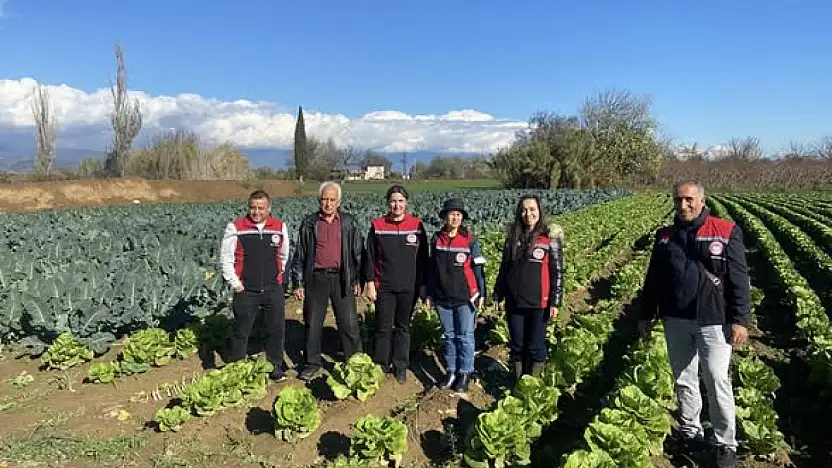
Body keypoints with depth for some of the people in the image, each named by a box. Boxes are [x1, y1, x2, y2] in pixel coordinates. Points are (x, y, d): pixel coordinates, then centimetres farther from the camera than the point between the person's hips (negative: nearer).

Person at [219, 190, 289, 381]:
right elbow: (226, 257, -1)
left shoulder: (280, 227, 1)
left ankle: (275, 366, 27)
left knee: (277, 329, 10)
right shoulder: (235, 228, -6)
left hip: (273, 290, 2)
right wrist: (234, 282, -4)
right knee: (240, 331, 8)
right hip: (246, 290, -2)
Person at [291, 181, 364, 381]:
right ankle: (313, 362, 23)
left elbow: (358, 253, 6)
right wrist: (298, 283, 3)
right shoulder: (309, 223, 6)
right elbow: (299, 255, 7)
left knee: (349, 323, 3)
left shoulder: (349, 223, 4)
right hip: (316, 278, 1)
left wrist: (357, 280, 2)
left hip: (342, 279, -1)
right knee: (312, 323, 9)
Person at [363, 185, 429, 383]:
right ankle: (380, 366, 18)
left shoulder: (417, 225, -1)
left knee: (403, 327, 12)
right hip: (384, 287, 0)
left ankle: (400, 366, 24)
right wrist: (370, 282, -3)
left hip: (408, 287, 1)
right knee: (383, 328, 5)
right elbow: (370, 256, 2)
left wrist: (422, 286, 2)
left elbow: (423, 258, 3)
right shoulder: (377, 225, -1)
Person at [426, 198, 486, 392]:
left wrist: (482, 293, -3)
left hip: (465, 297, -3)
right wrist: (429, 294, 11)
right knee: (448, 335, 13)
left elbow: (478, 268, -2)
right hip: (442, 297, 3)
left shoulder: (469, 239, -5)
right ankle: (450, 371, 24)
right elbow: (432, 268, 10)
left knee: (465, 336, 4)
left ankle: (465, 373, 15)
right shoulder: (437, 239, 3)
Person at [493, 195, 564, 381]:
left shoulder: (550, 238, -6)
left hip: (538, 303, -3)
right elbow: (504, 267, 12)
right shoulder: (513, 236, 5)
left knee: (536, 346, 6)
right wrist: (498, 294, 11)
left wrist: (555, 302, -9)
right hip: (514, 302, 4)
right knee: (516, 345, 13)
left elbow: (557, 272, -5)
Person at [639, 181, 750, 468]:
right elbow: (653, 279, 12)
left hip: (713, 321, -4)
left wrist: (739, 320, -11)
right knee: (683, 379, 14)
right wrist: (647, 314, 12)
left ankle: (726, 444, 15)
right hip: (675, 321, 4)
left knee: (717, 382, 0)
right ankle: (689, 429, 32)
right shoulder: (665, 236, 7)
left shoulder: (726, 232, -5)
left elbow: (739, 279, -7)